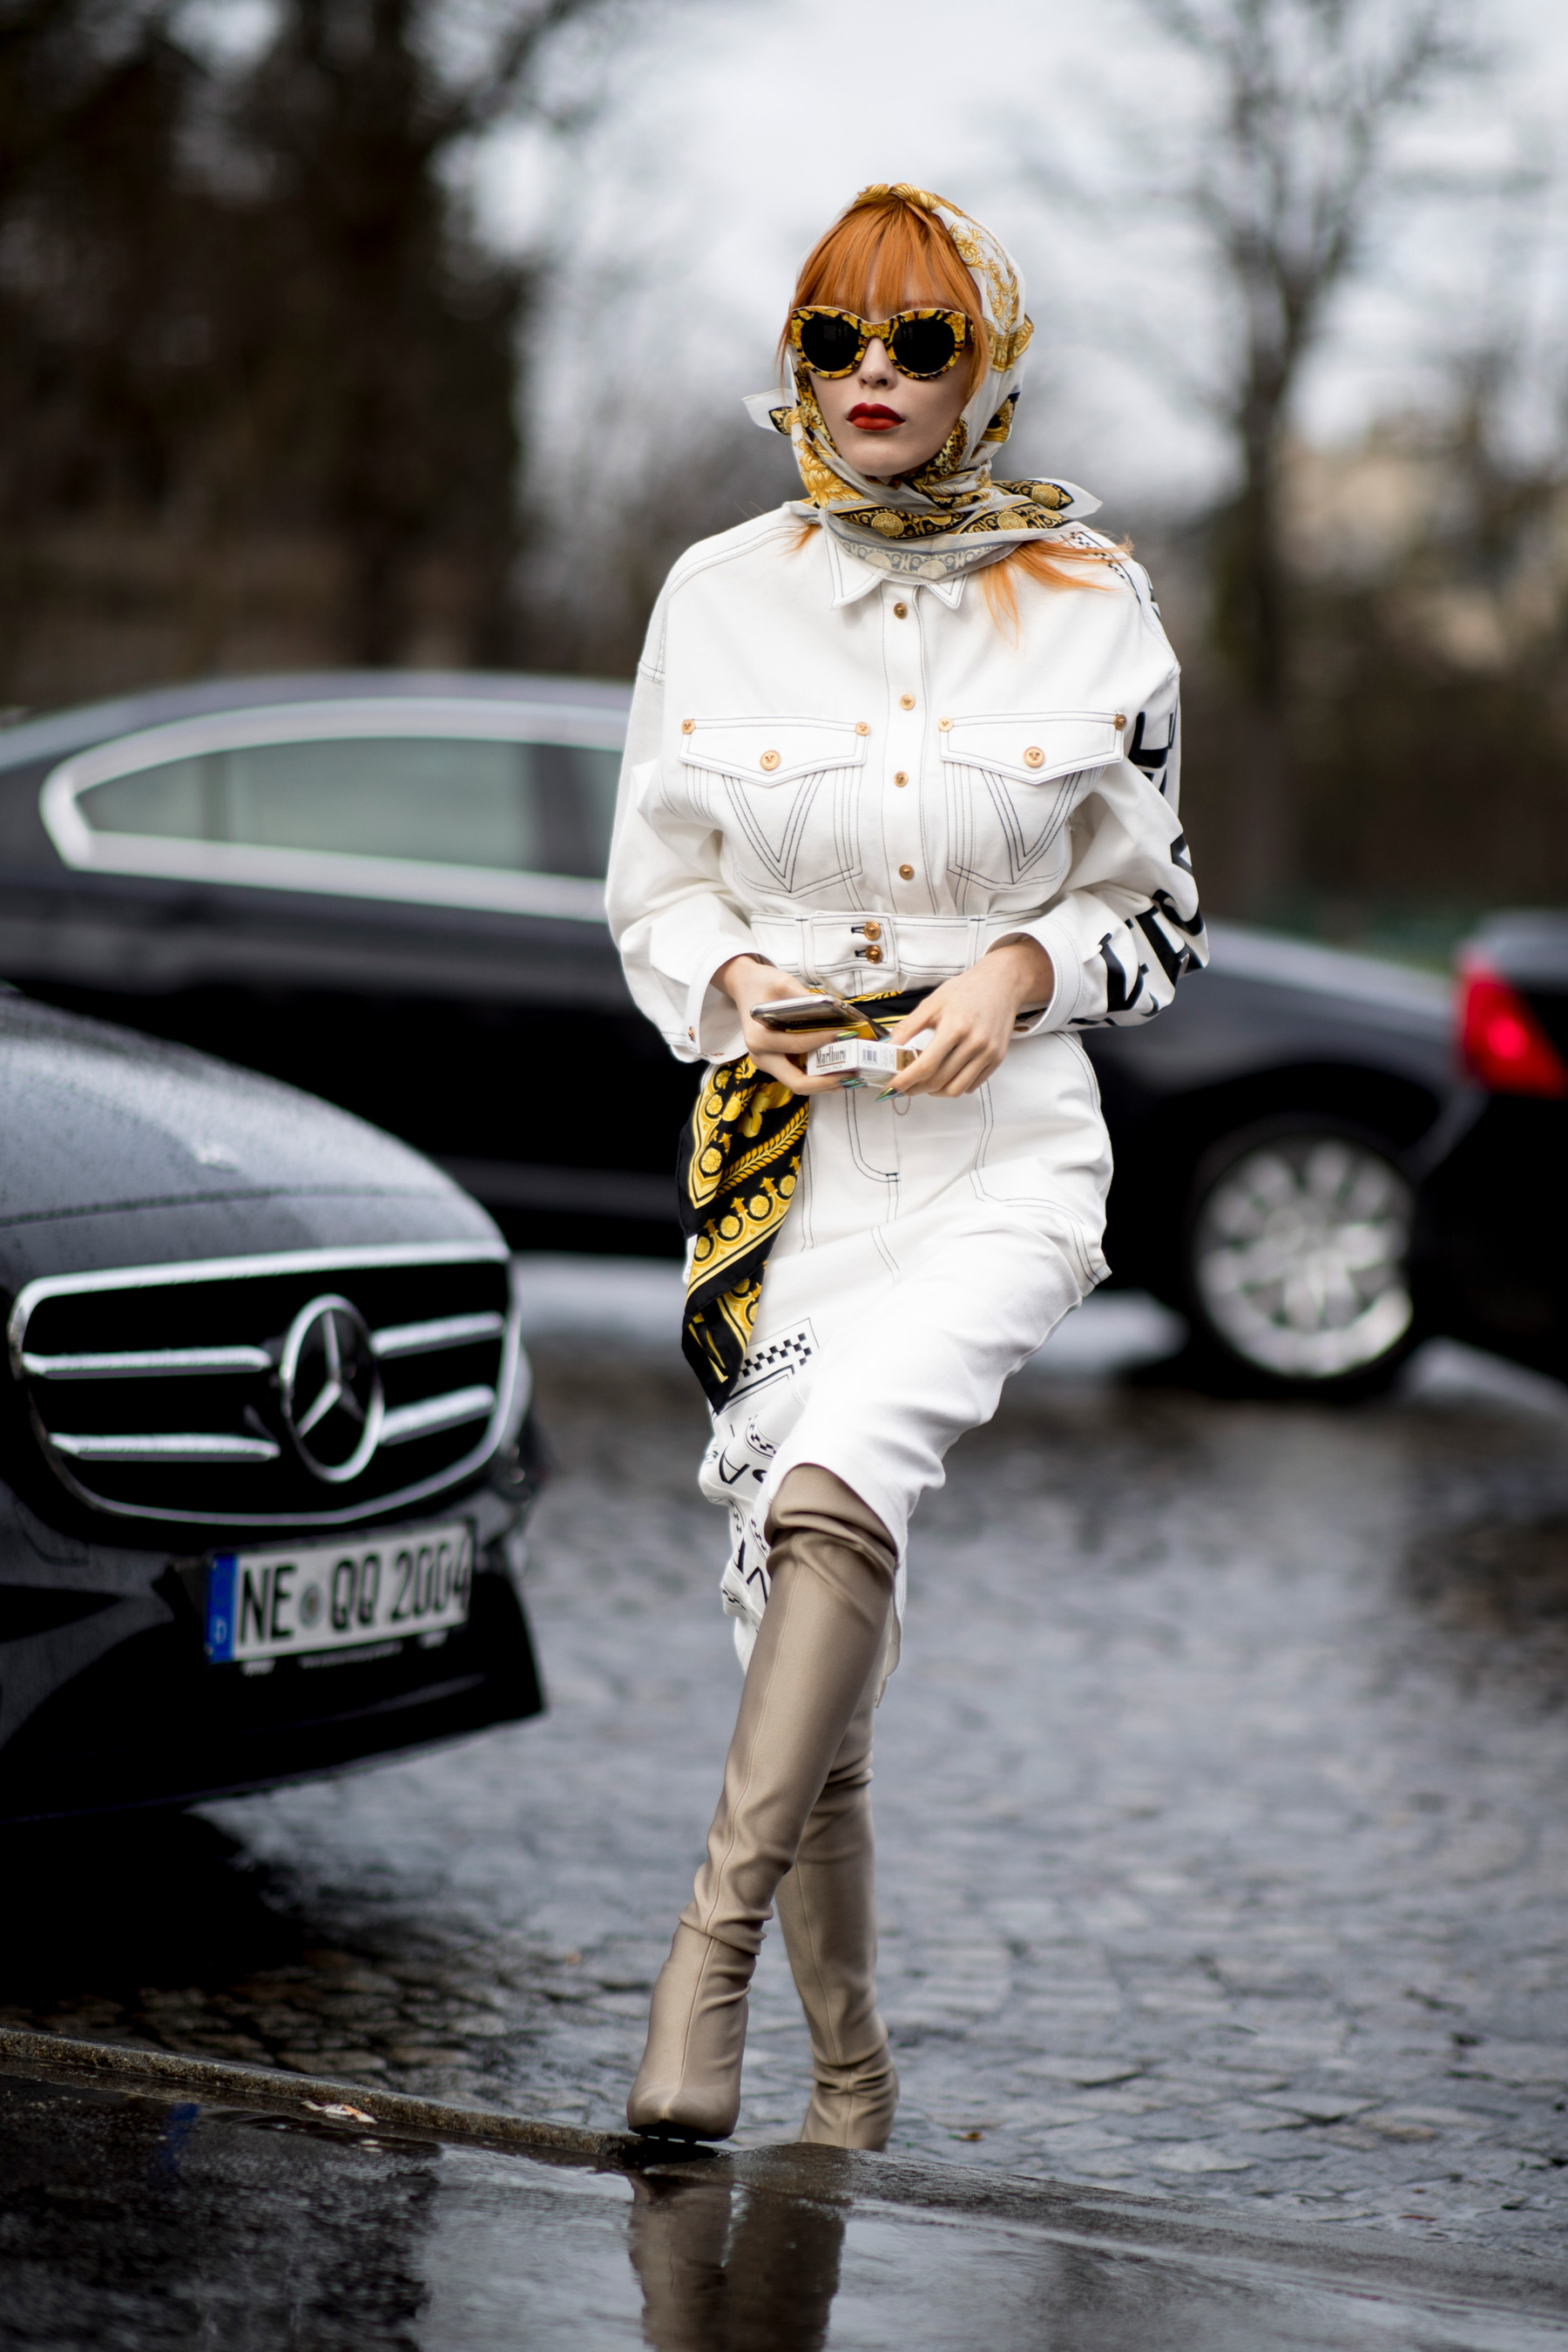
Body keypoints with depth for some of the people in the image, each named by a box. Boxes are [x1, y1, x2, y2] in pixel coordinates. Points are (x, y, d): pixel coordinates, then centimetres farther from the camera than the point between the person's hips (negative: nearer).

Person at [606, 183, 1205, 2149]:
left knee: (835, 1478, -31)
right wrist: (736, 985, -8)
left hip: (1008, 1138, -2)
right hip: (789, 1151, 2)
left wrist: (1021, 970, -11)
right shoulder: (719, 597, 6)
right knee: (812, 1628, 0)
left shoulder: (1089, 604, 3)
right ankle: (851, 2089, 12)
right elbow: (655, 888, 13)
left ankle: (714, 1937, -31)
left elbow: (1153, 909, 9)